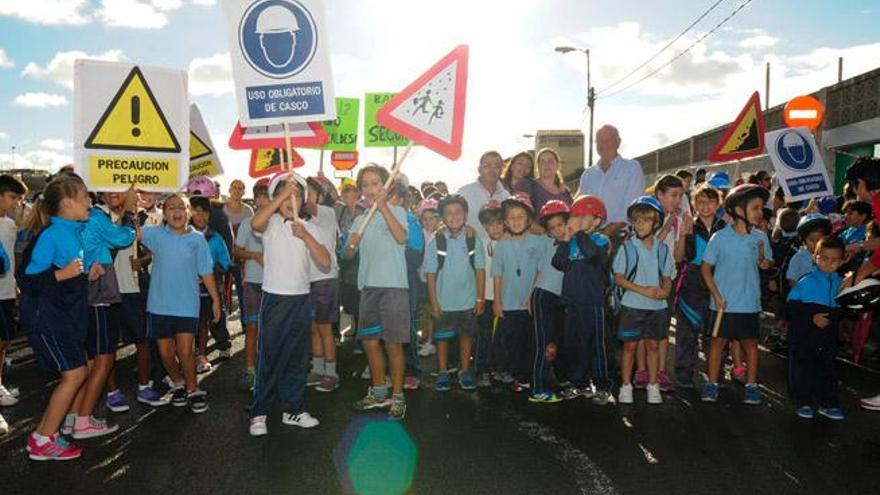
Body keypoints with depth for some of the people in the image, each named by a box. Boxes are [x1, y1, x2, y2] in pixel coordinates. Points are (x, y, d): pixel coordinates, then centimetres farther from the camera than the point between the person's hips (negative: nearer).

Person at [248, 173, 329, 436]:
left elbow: (325, 263, -5)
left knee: (298, 358, 11)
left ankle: (293, 409, 24)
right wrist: (282, 193, -29)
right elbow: (255, 224, -29)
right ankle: (258, 413, 12)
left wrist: (306, 236, -17)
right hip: (275, 298, -4)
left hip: (302, 299, 4)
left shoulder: (309, 228, 7)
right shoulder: (272, 223, -3)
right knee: (270, 357, 0)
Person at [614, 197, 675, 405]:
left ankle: (653, 386, 22)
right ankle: (626, 386, 15)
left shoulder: (662, 249, 3)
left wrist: (665, 290, -13)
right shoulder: (627, 247, -6)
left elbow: (667, 277, 9)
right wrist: (643, 290, -17)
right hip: (632, 305, -2)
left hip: (657, 306, 3)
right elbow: (619, 278, -8)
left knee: (653, 345, 10)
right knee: (630, 346, 4)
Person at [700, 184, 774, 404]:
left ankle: (751, 385, 24)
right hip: (724, 302, -2)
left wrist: (765, 262, -14)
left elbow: (767, 263, 11)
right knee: (719, 340, 8)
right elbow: (706, 267, -5)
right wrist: (717, 296, -10)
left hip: (750, 303, 2)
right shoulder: (720, 237, -9)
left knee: (750, 342, 11)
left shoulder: (760, 238, -1)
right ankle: (712, 383, 18)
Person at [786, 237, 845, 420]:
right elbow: (791, 307, -12)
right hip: (804, 336, -4)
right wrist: (812, 317, -19)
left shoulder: (840, 283, 4)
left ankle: (828, 403, 26)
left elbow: (842, 309, 12)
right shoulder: (806, 282, -9)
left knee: (827, 368, 13)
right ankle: (803, 403, 17)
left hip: (828, 335, 4)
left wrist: (833, 316, -6)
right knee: (803, 369, 3)